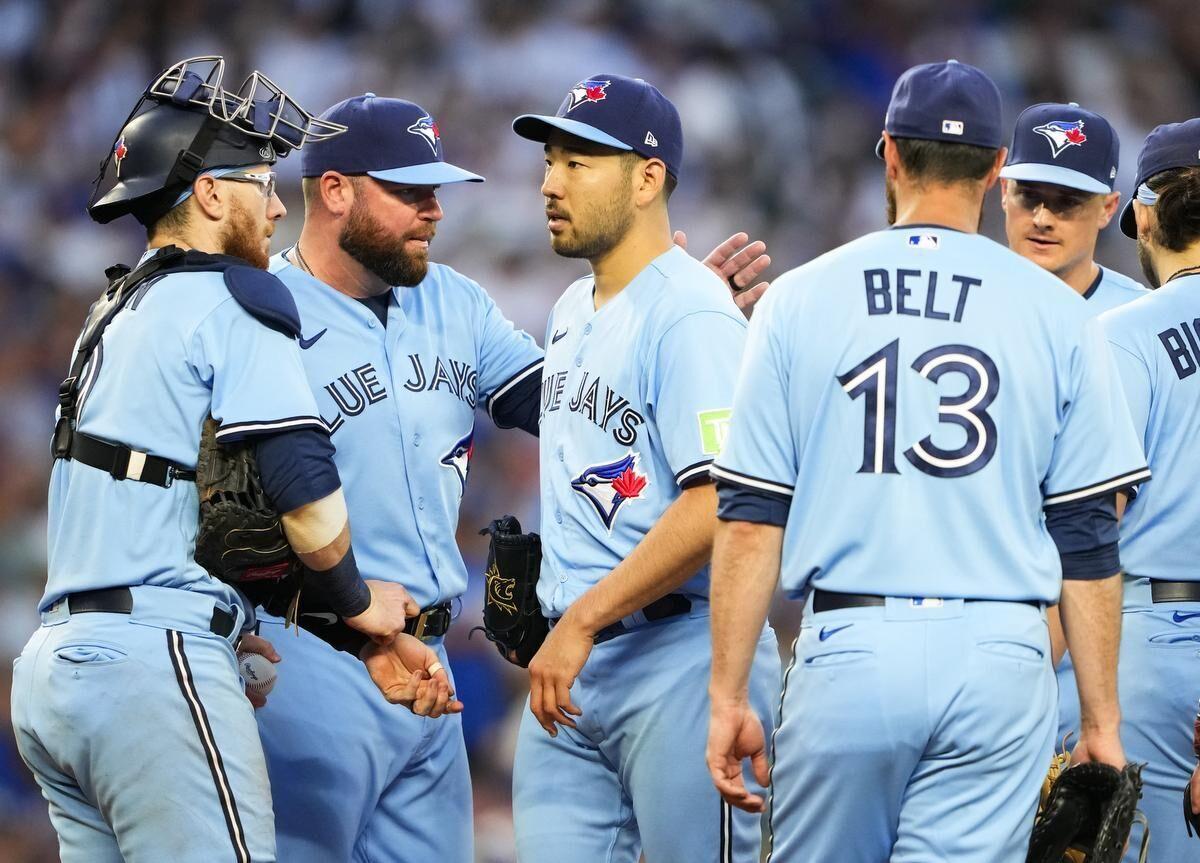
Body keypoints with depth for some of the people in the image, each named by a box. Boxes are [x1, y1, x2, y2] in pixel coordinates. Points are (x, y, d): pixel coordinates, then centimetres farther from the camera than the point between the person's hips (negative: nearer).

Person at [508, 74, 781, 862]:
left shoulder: (692, 314, -13)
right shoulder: (573, 311, 17)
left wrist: (582, 623, -22)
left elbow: (719, 506, -23)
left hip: (679, 659, -9)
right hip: (570, 672, 9)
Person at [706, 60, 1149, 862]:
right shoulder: (1057, 313, 4)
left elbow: (751, 518, 1)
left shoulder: (800, 299, 5)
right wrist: (1101, 720, 8)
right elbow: (1088, 535, 3)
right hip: (998, 660, 0)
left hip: (847, 646, 0)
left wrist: (728, 697, 5)